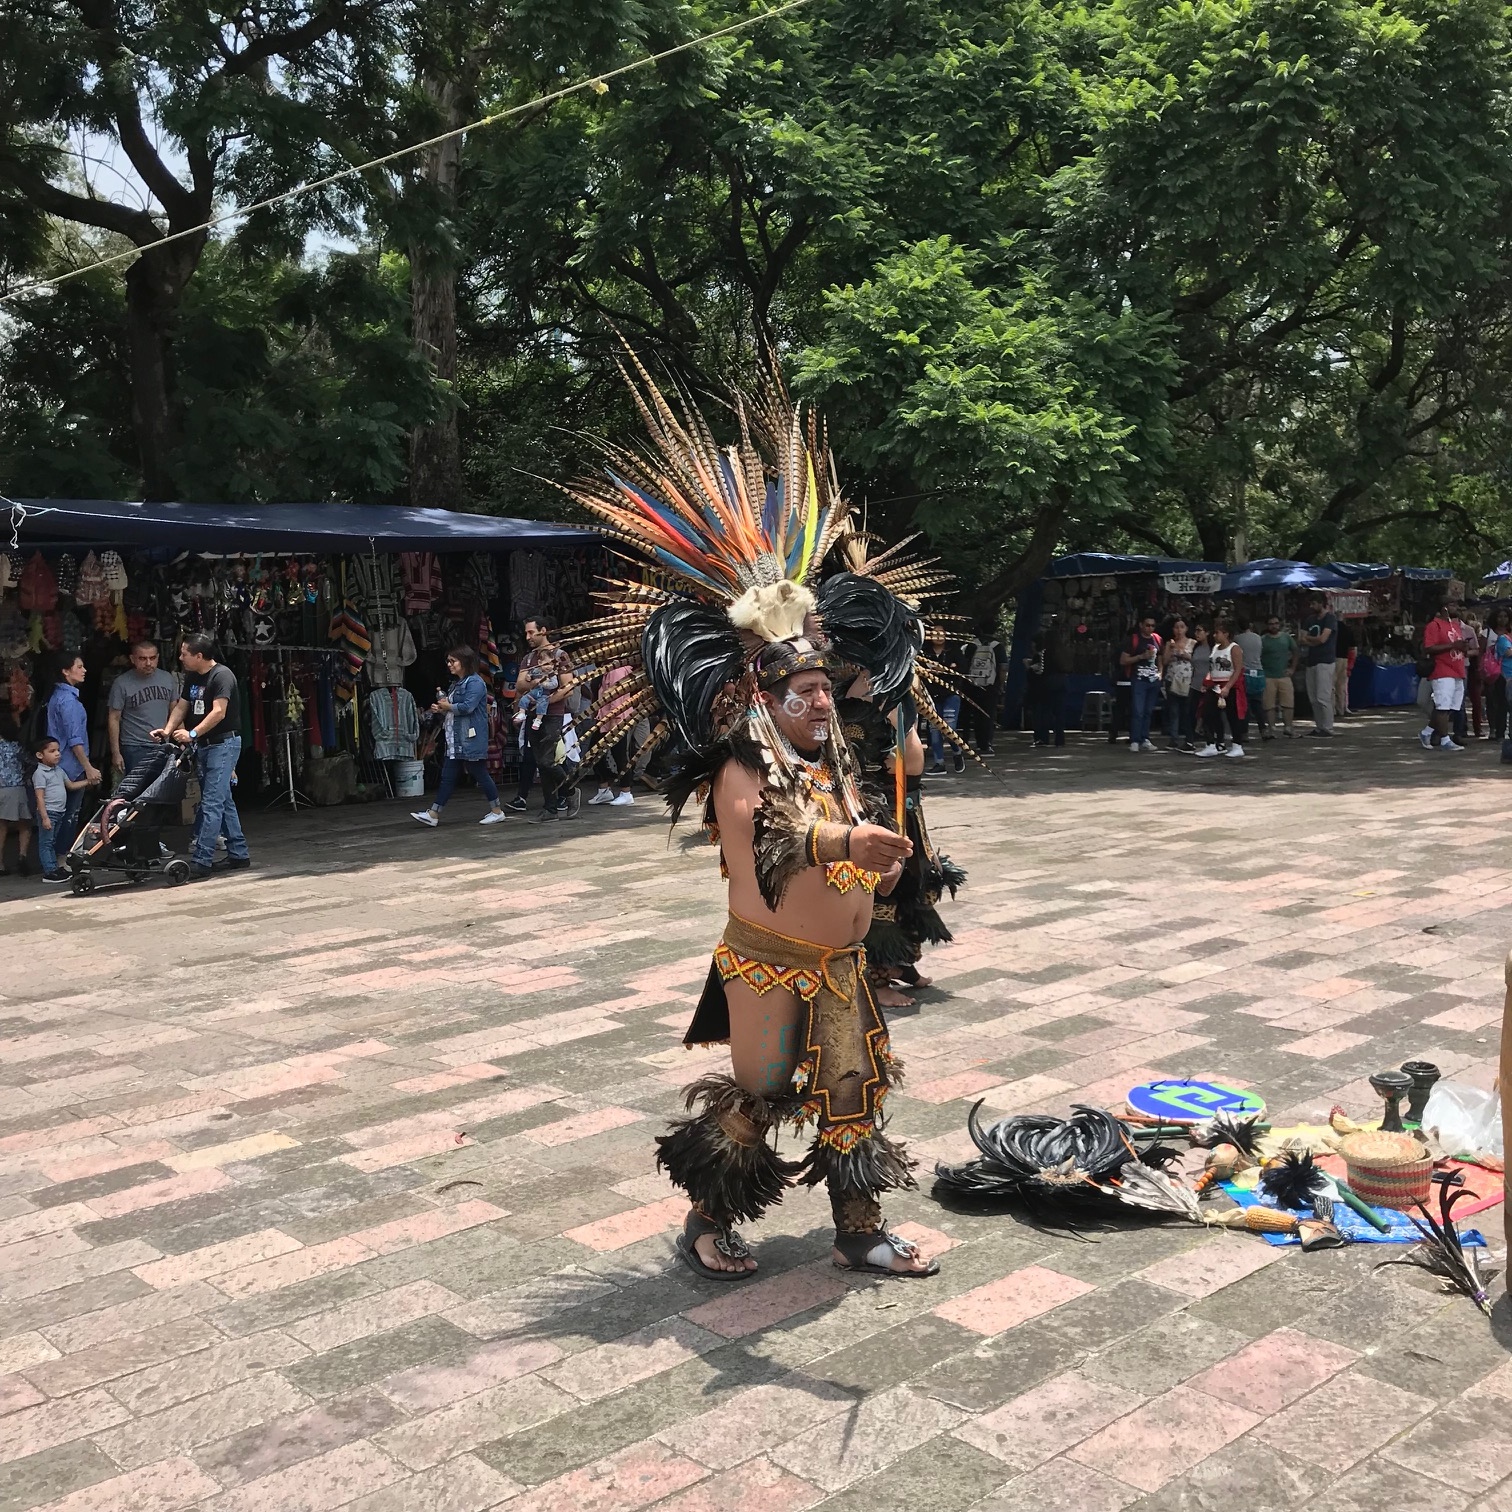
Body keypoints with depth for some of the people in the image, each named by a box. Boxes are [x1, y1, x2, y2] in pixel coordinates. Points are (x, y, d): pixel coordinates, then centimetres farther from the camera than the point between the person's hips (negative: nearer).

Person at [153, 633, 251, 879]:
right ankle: (238, 855, 20)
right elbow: (181, 706, 13)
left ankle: (201, 861, -13)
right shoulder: (192, 677, 13)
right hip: (203, 745, 9)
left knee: (212, 802, -11)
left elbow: (219, 712, -23)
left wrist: (192, 734, -28)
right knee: (224, 801, 13)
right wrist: (168, 730, -4)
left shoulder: (222, 675, -15)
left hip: (223, 743, -9)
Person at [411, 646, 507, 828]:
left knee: (480, 774, -2)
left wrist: (447, 706, -8)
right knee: (448, 777, 7)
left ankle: (497, 812, 10)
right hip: (455, 741, 9)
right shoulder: (456, 684, 19)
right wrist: (441, 709, 6)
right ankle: (433, 814, 6)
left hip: (470, 740, -9)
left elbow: (467, 707, -23)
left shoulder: (475, 683, -12)